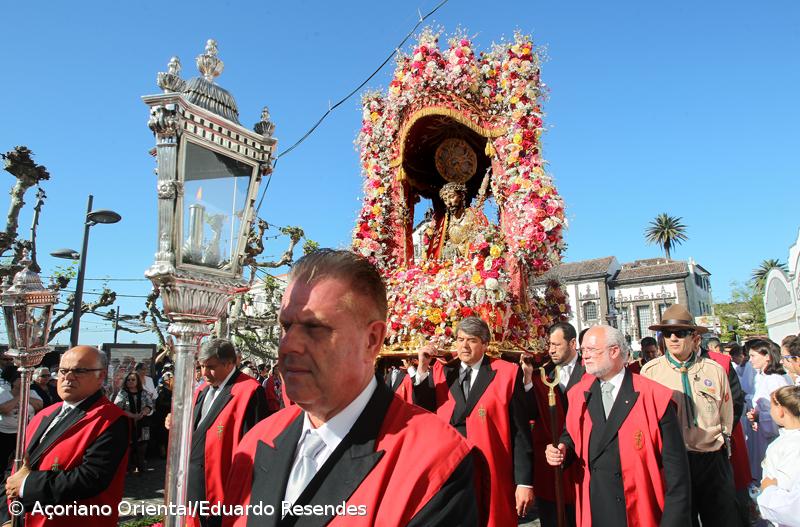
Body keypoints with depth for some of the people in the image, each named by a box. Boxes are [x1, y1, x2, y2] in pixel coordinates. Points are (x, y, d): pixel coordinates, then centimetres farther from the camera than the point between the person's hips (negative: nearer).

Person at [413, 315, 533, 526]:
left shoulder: (507, 374, -4)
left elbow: (520, 431, -4)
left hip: (490, 478, -2)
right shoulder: (440, 372, 5)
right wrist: (422, 370, -10)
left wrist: (524, 481, -7)